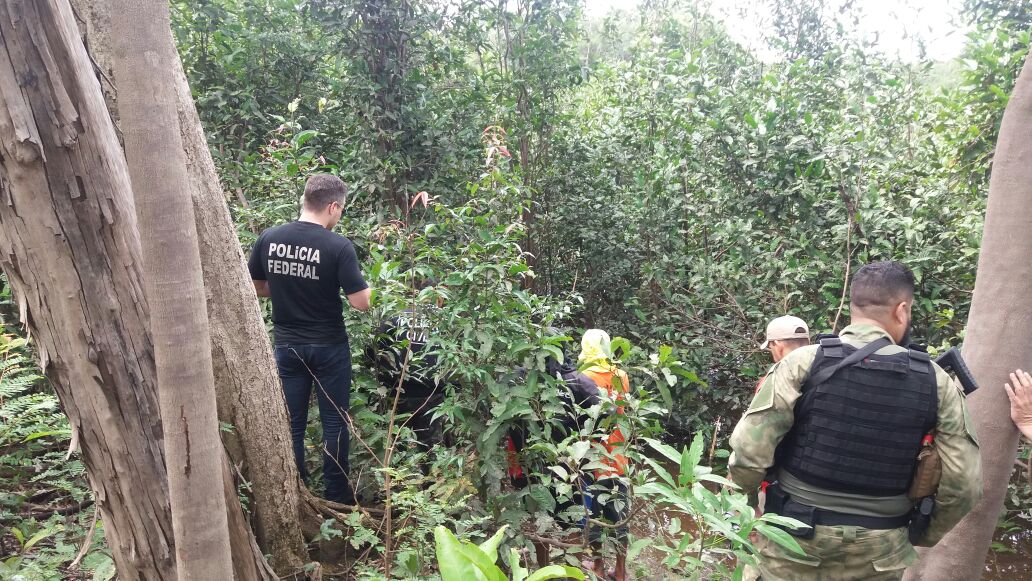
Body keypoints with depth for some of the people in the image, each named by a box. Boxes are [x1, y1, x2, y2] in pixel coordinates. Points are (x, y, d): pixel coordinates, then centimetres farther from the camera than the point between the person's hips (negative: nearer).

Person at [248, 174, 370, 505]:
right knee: (334, 423, 10)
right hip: (329, 348, -3)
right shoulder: (338, 247, -17)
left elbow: (256, 288, 8)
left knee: (291, 425, 12)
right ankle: (337, 498, 20)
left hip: (287, 346, 3)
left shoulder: (269, 239, -4)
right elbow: (361, 303, -17)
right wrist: (364, 286, 5)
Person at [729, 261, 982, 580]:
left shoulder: (803, 362, -14)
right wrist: (925, 536, 16)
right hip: (879, 554, 2)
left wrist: (746, 502, 4)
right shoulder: (936, 382, -6)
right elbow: (963, 485, -2)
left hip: (795, 540, -2)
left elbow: (748, 451, -16)